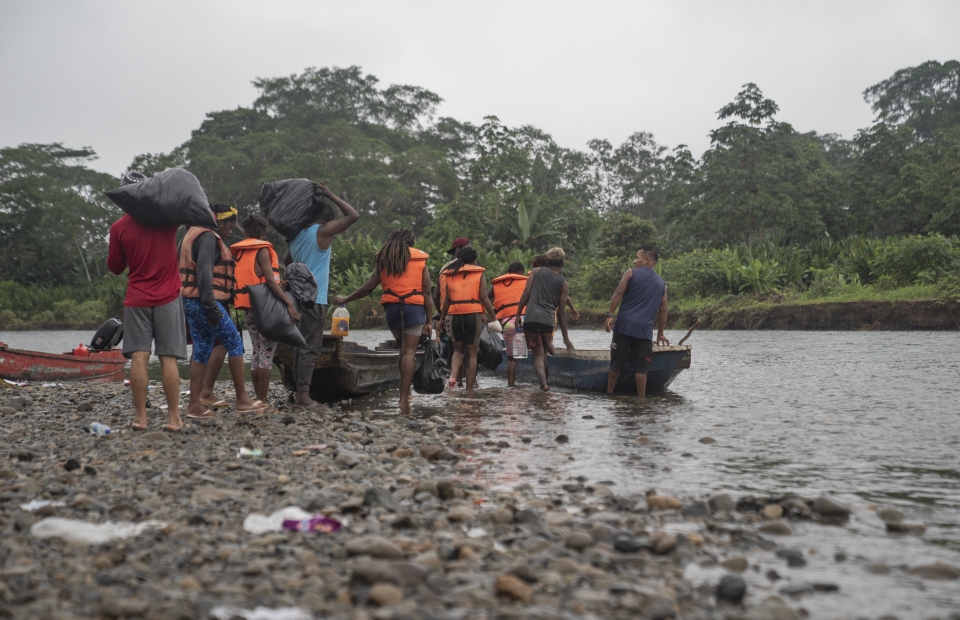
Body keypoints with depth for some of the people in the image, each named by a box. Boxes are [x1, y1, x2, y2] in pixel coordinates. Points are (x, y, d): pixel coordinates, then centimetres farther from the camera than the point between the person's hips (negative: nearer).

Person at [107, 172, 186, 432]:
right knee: (168, 358, -1)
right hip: (167, 298, 0)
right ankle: (174, 417, 0)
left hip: (136, 300, 0)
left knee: (138, 357, -1)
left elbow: (115, 267, 11)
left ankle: (140, 417, -2)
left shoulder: (119, 227, -2)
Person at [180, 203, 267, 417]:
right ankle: (242, 399, 0)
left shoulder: (194, 235, 21)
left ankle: (194, 405, 7)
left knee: (202, 350, 9)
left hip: (190, 301, 10)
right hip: (203, 302, -10)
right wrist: (210, 305, -26)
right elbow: (204, 271, -23)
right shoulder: (208, 237, -12)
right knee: (234, 343, -3)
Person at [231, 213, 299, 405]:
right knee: (267, 353, -5)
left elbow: (244, 279, 12)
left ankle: (258, 398, 13)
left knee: (257, 352, 12)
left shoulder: (239, 251, 13)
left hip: (249, 308, 7)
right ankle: (263, 401, -7)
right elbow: (270, 280, -16)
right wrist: (289, 303, -20)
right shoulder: (262, 249, -7)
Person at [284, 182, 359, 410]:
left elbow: (286, 262, 25)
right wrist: (330, 195, -2)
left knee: (301, 346, 9)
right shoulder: (323, 231, -8)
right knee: (310, 347, -6)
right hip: (314, 299, -7)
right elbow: (353, 216, -8)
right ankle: (304, 394, -10)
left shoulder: (297, 235, 13)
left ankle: (300, 394, 9)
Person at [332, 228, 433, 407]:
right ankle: (403, 398, -9)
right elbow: (426, 293, 2)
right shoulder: (420, 259, 6)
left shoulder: (383, 258, 11)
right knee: (409, 352, -4)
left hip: (391, 307, 3)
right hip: (414, 307, -3)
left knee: (403, 350, 19)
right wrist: (428, 321, 3)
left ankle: (406, 392, 19)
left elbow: (370, 286, 8)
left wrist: (345, 299, 19)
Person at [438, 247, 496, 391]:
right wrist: (493, 317, 0)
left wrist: (442, 318, 17)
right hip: (473, 315, -3)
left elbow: (447, 299, 9)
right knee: (472, 353, 6)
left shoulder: (450, 274, 10)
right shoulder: (479, 274, 2)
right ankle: (469, 389, 4)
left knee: (458, 350, 17)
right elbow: (483, 298, -6)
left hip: (455, 315, 3)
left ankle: (453, 376, -9)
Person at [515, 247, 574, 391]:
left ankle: (544, 383, -19)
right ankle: (544, 383, 26)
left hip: (531, 319, -1)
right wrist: (565, 337, 14)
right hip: (548, 321, 1)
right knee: (543, 354, 20)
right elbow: (561, 312, 9)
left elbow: (526, 293, 0)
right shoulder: (563, 283, 11)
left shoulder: (536, 271, 11)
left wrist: (518, 315, 5)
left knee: (538, 355, -1)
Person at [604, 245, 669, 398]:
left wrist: (610, 315, -7)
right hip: (645, 328, 2)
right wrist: (660, 334, 20)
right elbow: (663, 310, 15)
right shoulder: (661, 283, 16)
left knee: (616, 363, 5)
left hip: (625, 324, -2)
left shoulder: (631, 273, 5)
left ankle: (609, 393, 13)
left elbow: (619, 293, -7)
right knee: (640, 367, 3)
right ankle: (641, 397, 2)